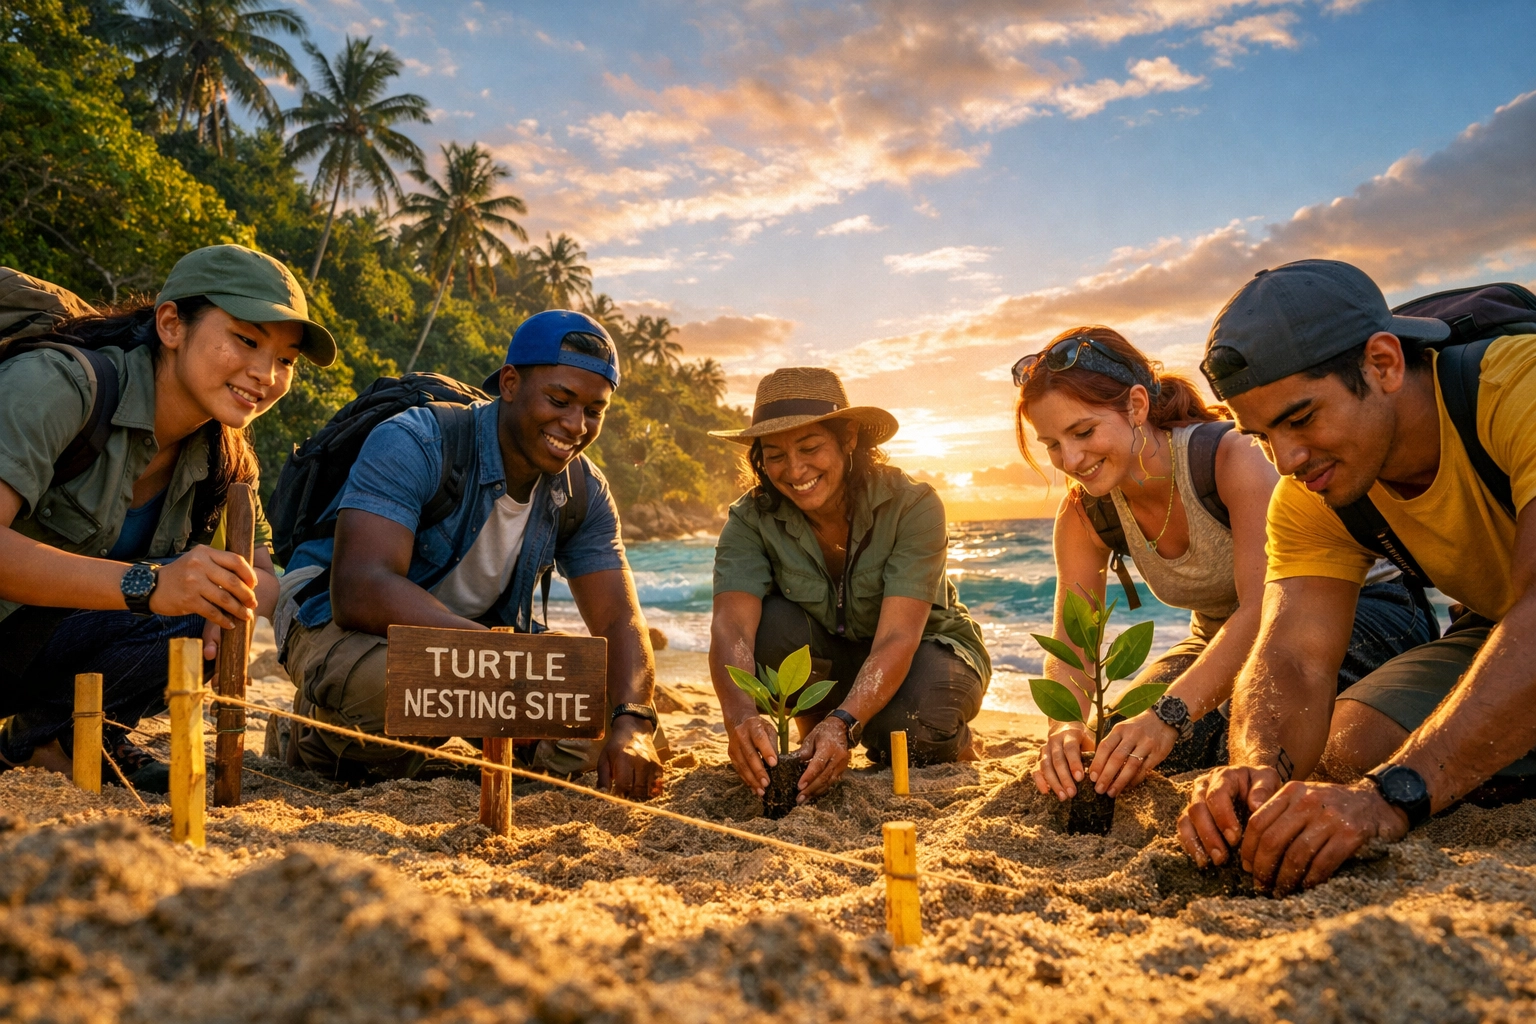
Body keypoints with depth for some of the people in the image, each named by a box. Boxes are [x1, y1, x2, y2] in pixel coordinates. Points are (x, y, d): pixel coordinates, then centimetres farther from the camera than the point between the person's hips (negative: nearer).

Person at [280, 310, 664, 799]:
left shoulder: (584, 492, -6)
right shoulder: (413, 445, -25)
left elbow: (620, 621, -10)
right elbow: (359, 592, -38)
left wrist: (631, 724, -31)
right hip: (346, 628, -6)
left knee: (599, 720, -10)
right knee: (385, 684, -40)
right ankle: (322, 732, -2)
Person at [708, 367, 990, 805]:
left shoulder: (912, 505, -26)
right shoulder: (751, 520, -19)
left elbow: (897, 638, -34)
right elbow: (731, 626, -33)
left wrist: (844, 722, -51)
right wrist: (741, 714, -54)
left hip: (928, 649, -2)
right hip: (831, 661, 2)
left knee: (909, 729, -36)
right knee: (769, 624, -30)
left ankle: (955, 743, 2)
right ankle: (814, 738, -3)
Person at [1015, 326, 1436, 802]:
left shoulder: (1233, 456, -30)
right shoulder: (1083, 514, -12)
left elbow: (1268, 608, -40)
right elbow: (1071, 643, -17)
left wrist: (1170, 714, -53)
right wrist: (1064, 725, -41)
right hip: (1226, 638, 6)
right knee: (1111, 747, -14)